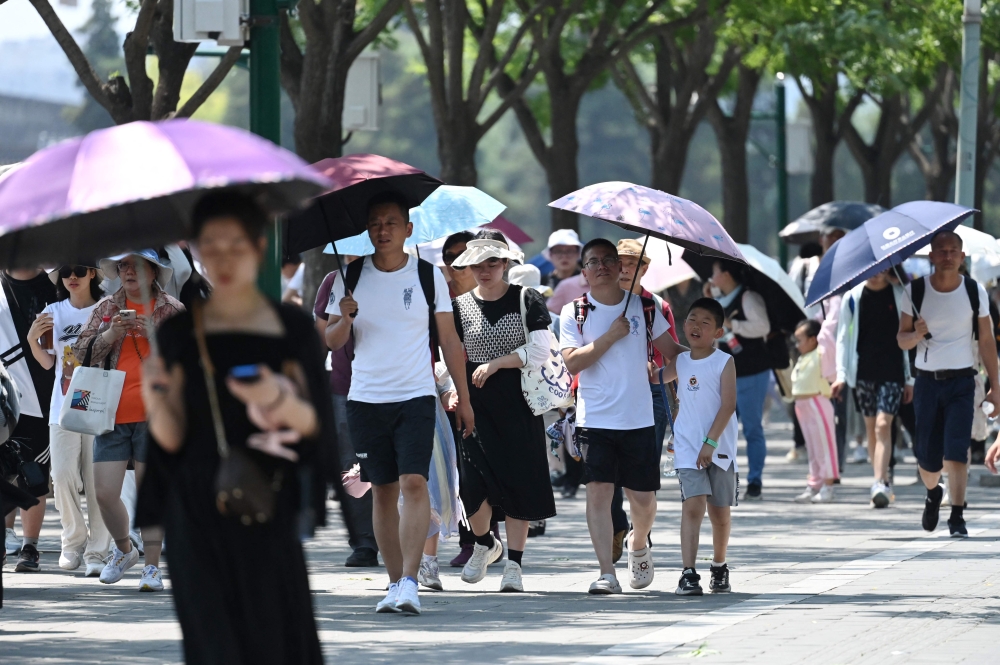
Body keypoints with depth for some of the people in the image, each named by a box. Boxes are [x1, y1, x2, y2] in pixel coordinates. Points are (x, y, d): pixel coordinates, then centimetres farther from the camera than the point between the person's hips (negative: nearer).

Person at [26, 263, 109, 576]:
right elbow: (47, 362, 15)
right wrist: (32, 339, -3)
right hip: (64, 407, 3)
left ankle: (96, 552, 1)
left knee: (97, 481, -5)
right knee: (63, 476, -6)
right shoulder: (54, 312, 10)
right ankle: (73, 541, 14)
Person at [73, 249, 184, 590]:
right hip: (112, 414, 3)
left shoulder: (172, 310, 6)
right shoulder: (106, 308, 13)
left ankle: (152, 566, 6)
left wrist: (156, 334, -13)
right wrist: (112, 334, -10)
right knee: (104, 493, -1)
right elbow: (82, 352, 7)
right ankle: (124, 549, 25)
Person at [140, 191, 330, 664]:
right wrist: (155, 399, -19)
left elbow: (314, 424, -1)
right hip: (200, 514, 0)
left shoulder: (291, 328, 3)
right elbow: (171, 438, 1)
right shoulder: (180, 334, 4)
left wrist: (277, 399, -20)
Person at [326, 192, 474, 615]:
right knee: (383, 491, 5)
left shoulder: (429, 276, 2)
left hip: (416, 397, -2)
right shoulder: (351, 278, 6)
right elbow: (333, 342, 7)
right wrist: (344, 318, -15)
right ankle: (395, 582, 11)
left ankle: (410, 581, -21)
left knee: (414, 483, -16)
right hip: (366, 399, 2)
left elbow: (449, 341, 7)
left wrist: (463, 399, 7)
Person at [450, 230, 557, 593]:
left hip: (518, 404, -1)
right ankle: (484, 543, 19)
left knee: (518, 483, -3)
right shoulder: (460, 306, 8)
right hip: (475, 404, 1)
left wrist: (495, 363, -13)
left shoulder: (526, 300, 2)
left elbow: (539, 352, -6)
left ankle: (514, 563, 4)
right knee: (472, 483, -10)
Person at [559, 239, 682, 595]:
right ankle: (607, 573, -13)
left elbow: (672, 352, 15)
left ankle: (638, 545, 37)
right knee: (599, 490, -13)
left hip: (639, 418, 2)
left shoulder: (643, 307, 8)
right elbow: (572, 362, -10)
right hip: (595, 418, -2)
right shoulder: (575, 312, 2)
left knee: (643, 497, 6)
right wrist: (611, 336, -12)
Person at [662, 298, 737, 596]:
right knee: (693, 505, -15)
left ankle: (719, 567, 31)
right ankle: (688, 573, -21)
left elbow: (728, 405, -10)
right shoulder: (681, 362, 8)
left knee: (720, 511, 10)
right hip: (688, 448, 1)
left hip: (719, 448, -1)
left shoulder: (724, 362, -3)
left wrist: (711, 442, -16)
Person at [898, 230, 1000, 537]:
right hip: (927, 381, 1)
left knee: (955, 451, -14)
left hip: (961, 382, -1)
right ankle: (933, 494, 35)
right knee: (927, 457, 3)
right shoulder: (916, 291, 1)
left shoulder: (974, 292, 1)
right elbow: (901, 340, 4)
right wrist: (916, 334, -20)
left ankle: (957, 517, -13)